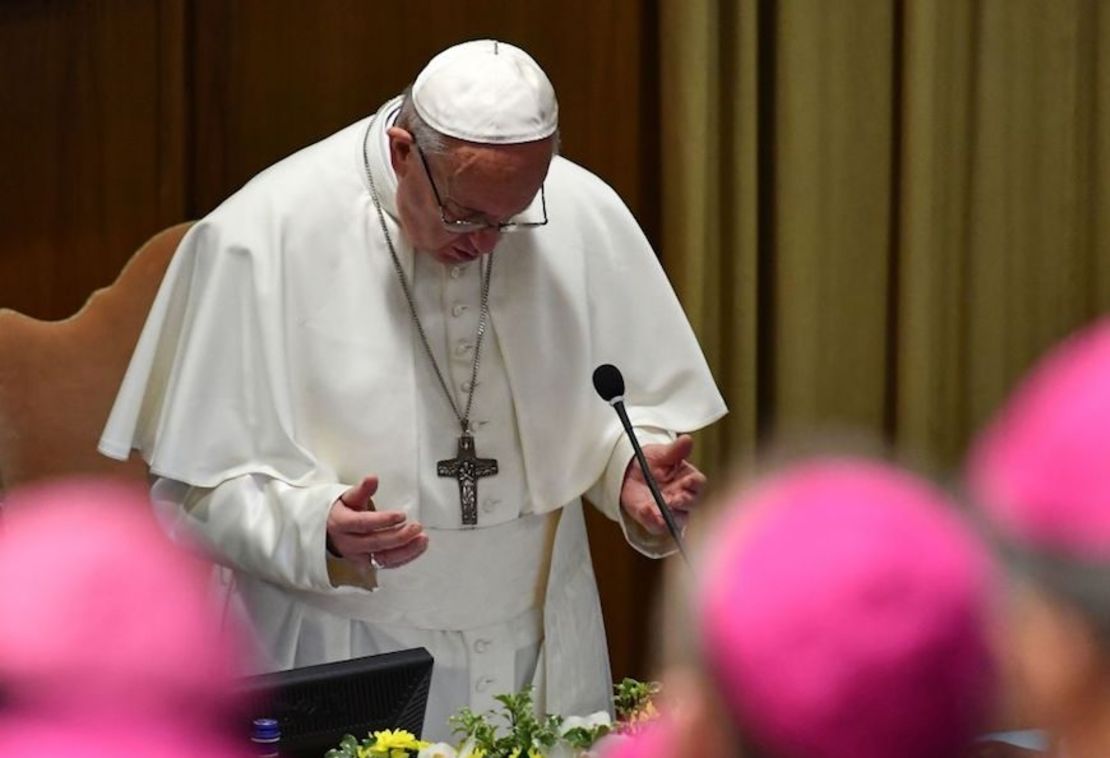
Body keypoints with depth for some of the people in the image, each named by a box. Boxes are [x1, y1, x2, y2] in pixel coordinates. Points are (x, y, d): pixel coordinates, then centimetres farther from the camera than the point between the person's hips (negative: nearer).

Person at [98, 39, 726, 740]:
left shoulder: (586, 216, -6)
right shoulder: (263, 238, -16)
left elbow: (646, 400, 8)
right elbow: (198, 477, -12)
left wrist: (633, 464, -14)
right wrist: (316, 525, -29)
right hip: (341, 658, -3)